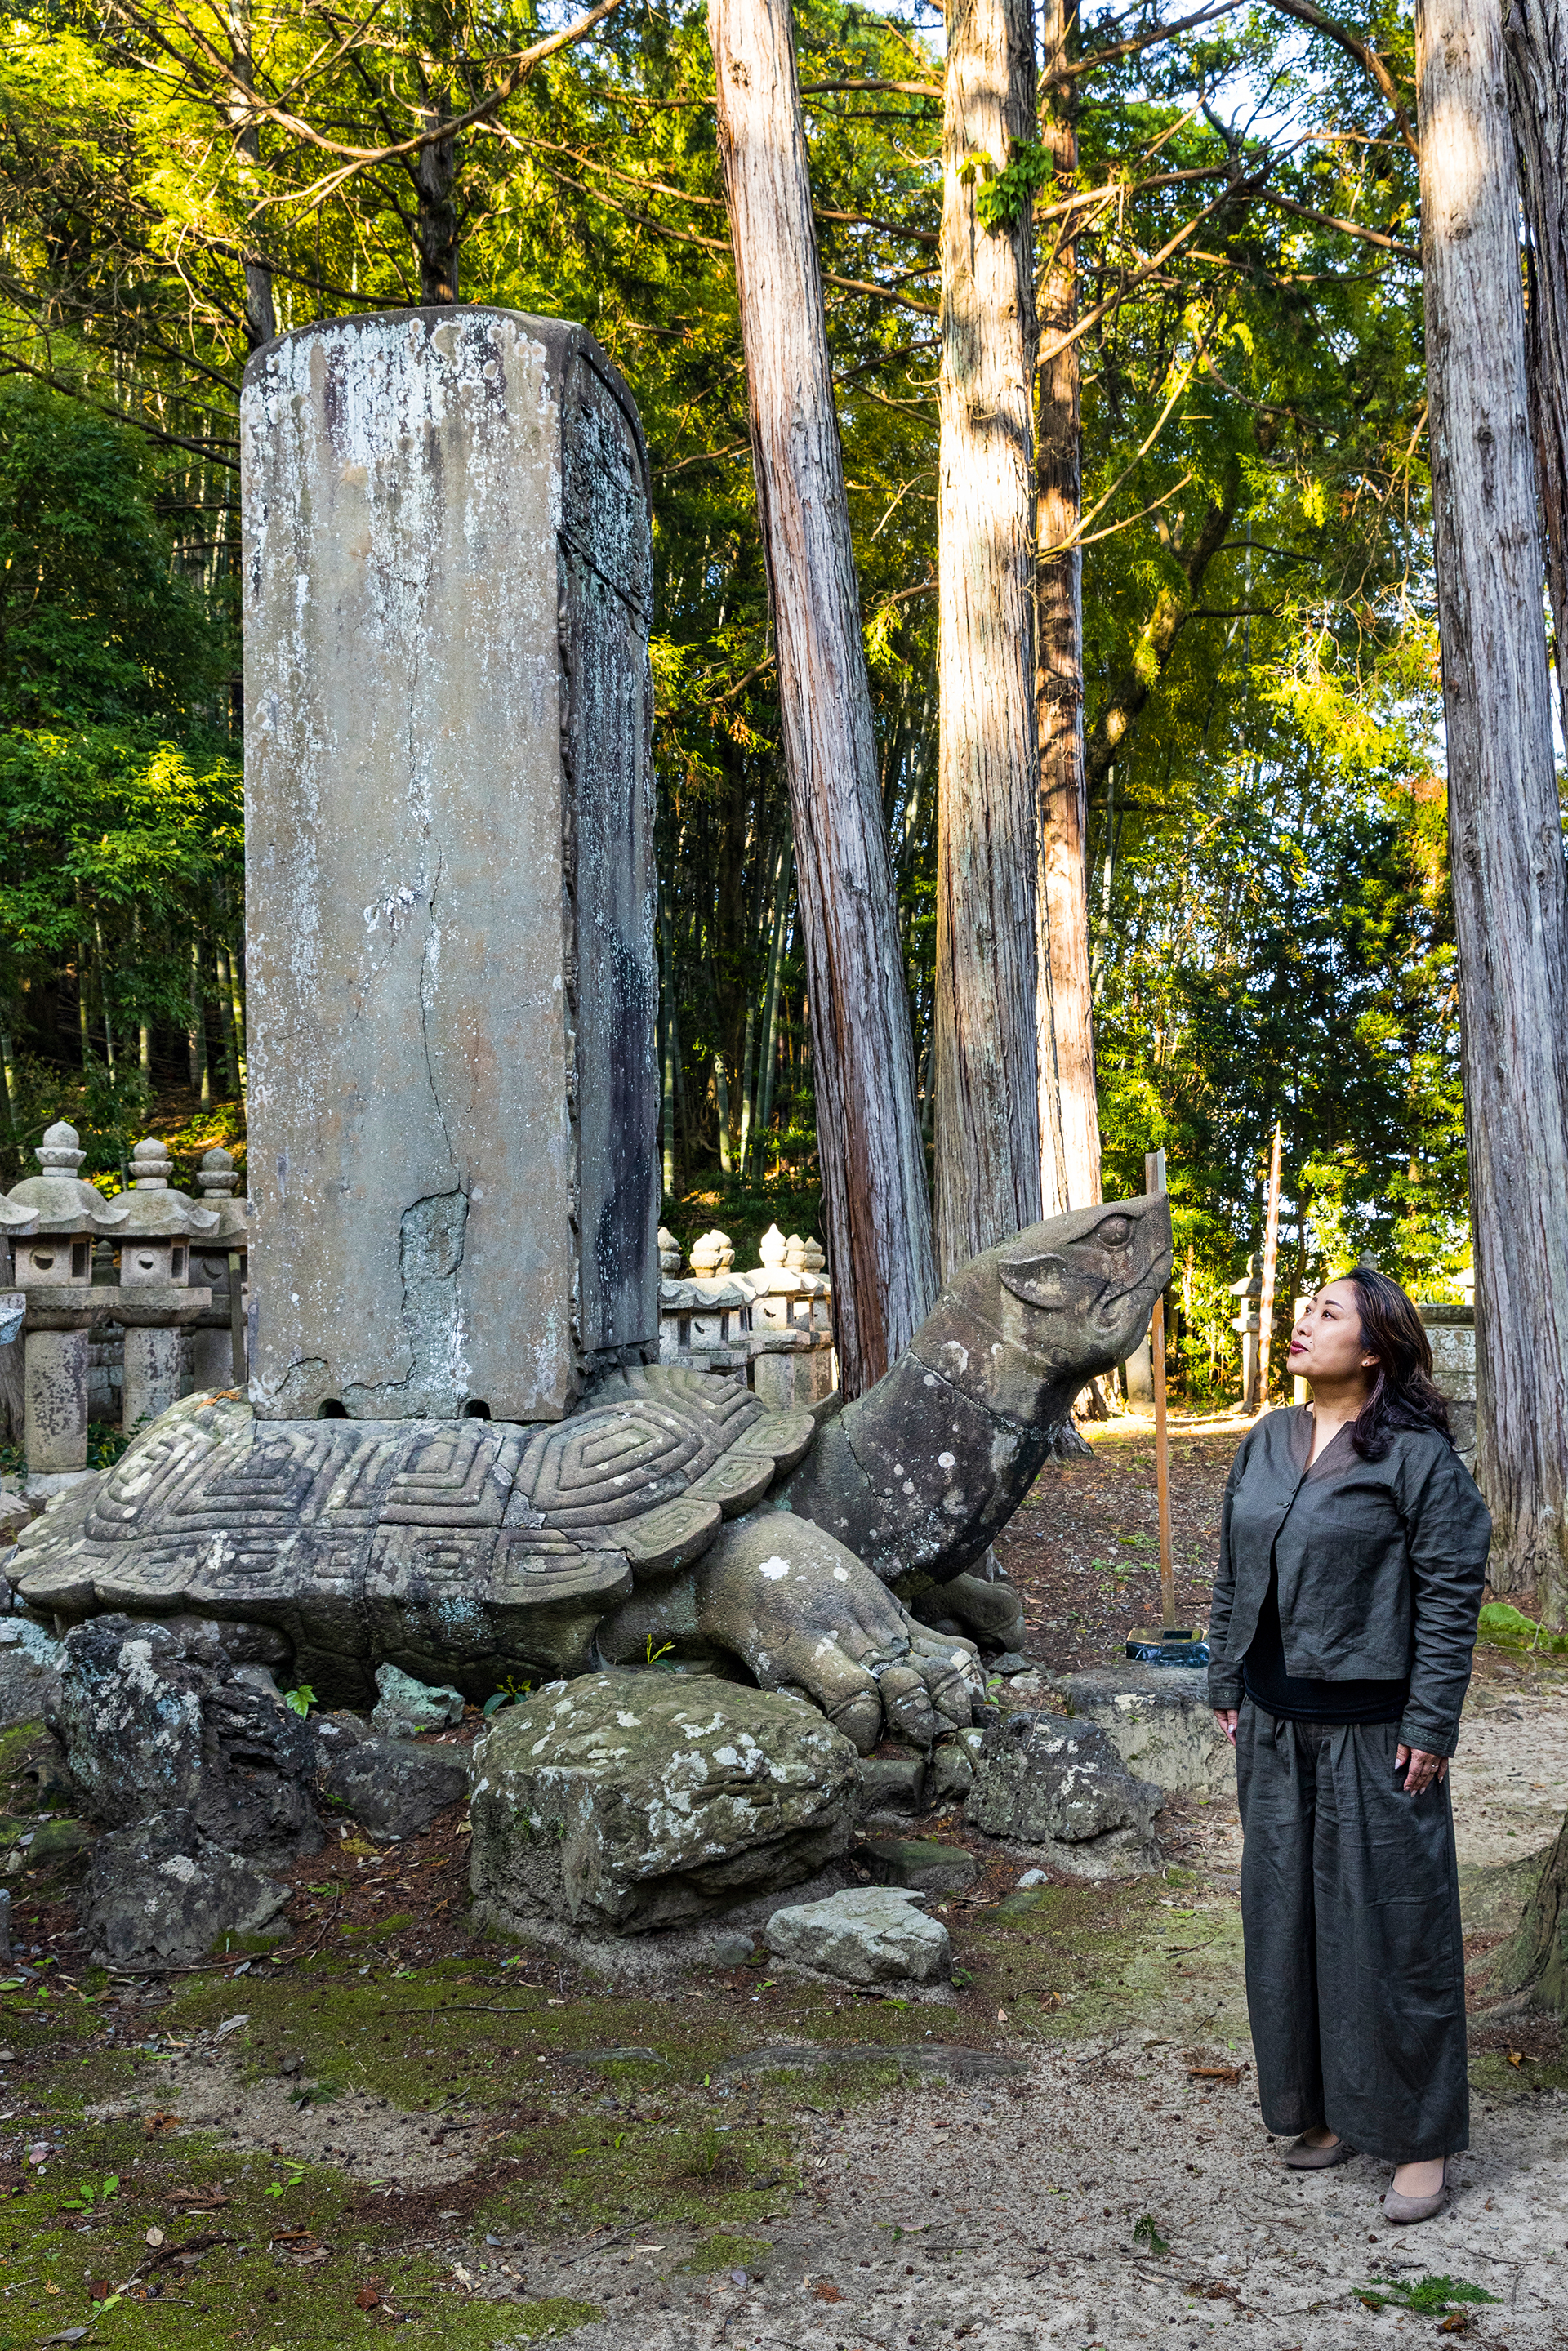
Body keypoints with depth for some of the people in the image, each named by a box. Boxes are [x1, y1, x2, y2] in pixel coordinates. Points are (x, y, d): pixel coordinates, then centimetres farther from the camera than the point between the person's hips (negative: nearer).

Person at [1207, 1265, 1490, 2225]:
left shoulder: (1418, 1454, -11)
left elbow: (1451, 1594, -11)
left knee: (1390, 1920, 2)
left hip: (1372, 1730, -6)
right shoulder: (1266, 1444, 8)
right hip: (1276, 1728, 6)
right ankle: (1324, 2109, 29)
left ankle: (1420, 2140, 16)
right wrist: (1227, 1689, 13)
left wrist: (1430, 1727, -14)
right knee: (1289, 1914, 13)